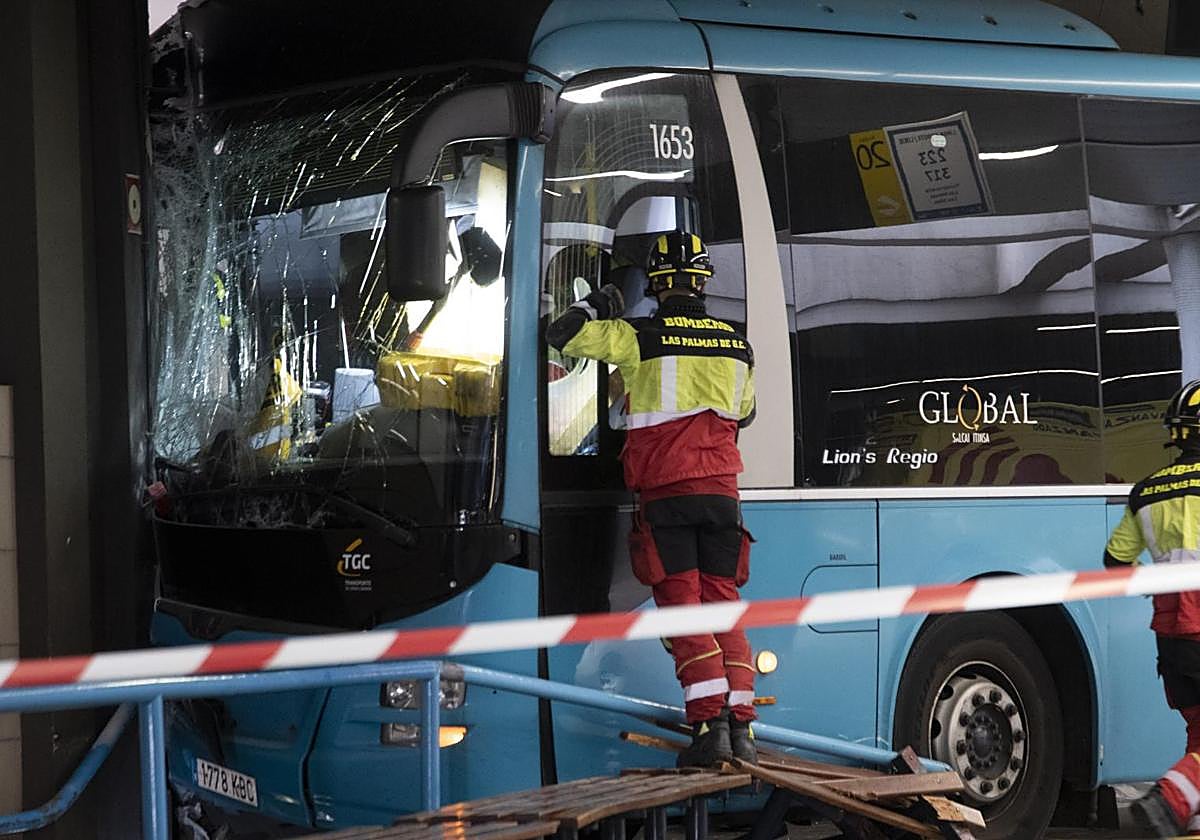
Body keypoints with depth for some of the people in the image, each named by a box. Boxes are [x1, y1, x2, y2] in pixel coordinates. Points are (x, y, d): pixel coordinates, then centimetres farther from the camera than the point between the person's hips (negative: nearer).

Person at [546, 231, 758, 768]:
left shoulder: (641, 338, -6)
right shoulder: (736, 345, 10)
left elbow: (562, 335, -1)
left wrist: (598, 305, 17)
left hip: (665, 493, -4)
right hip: (721, 491, 4)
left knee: (682, 607, -3)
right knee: (722, 605, 9)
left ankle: (710, 723, -12)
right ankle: (741, 723, 3)